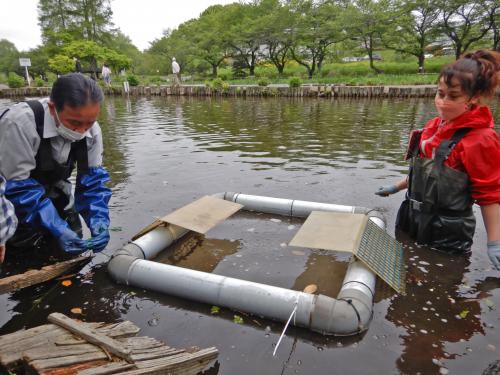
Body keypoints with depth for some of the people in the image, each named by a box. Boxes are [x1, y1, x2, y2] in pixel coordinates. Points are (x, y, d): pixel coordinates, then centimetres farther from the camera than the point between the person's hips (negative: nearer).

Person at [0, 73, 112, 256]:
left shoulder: (91, 129, -19)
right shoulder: (18, 123, -36)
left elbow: (93, 179, -16)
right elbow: (19, 187, -32)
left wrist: (99, 221, -32)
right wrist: (57, 229, -39)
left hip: (52, 191, 4)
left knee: (72, 240, 8)